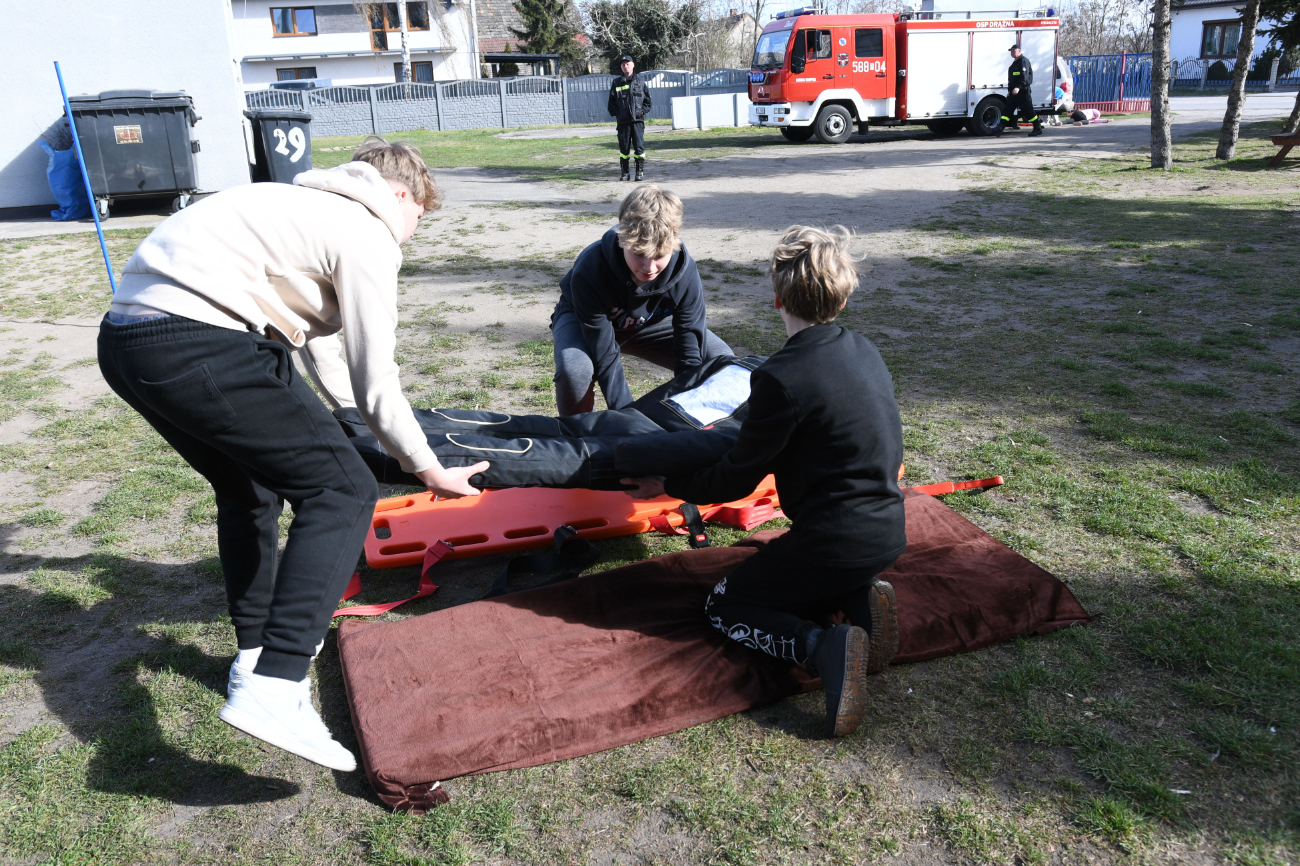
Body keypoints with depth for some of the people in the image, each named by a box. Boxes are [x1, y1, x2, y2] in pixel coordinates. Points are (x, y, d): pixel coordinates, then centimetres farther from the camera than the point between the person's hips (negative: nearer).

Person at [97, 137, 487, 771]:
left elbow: (318, 342, 38)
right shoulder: (368, 236, 0)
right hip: (199, 347, -10)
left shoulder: (309, 206, 28)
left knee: (248, 487, 26)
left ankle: (256, 653, 34)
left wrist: (361, 421, 49)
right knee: (341, 491, -7)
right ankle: (274, 689, -16)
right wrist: (428, 469, 10)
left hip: (123, 337, 11)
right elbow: (374, 384, -3)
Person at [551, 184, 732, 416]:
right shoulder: (589, 271, -38)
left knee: (722, 359, -15)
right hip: (584, 320, -3)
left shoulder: (684, 271, -30)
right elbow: (605, 358, -34)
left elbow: (689, 352, -25)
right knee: (574, 371, -38)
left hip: (649, 322, 3)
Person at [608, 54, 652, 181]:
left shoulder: (639, 81, 8)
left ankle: (640, 172, 3)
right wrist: (616, 113, -2)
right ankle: (624, 172, 11)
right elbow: (611, 101, 12)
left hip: (638, 120, -1)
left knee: (639, 147, -4)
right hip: (623, 121, 1)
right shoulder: (616, 83, 9)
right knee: (624, 148, 3)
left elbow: (647, 99, 11)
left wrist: (642, 111, -2)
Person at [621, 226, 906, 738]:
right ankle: (860, 601, 3)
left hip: (835, 538, -8)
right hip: (888, 529, 8)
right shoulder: (864, 351, 3)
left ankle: (824, 647, -16)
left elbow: (736, 481, -12)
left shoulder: (781, 378, -21)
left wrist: (667, 486, 4)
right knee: (782, 580, 33)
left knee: (723, 608, 11)